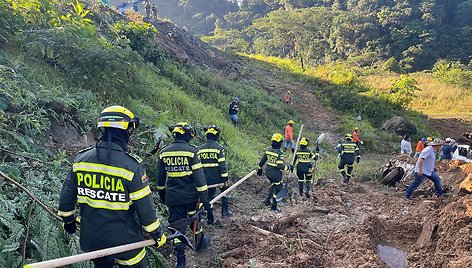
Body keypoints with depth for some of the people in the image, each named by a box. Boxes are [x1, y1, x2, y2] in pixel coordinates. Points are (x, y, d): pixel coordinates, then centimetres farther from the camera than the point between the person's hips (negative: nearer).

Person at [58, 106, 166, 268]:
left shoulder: (81, 159, -7)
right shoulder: (131, 165, -22)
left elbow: (67, 195, 4)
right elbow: (145, 207, -18)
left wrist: (68, 220, 22)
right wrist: (158, 235, -3)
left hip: (92, 239, 5)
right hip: (124, 240, -4)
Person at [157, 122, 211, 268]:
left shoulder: (164, 152, -1)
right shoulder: (191, 151, -13)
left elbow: (160, 178, 9)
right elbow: (199, 179, -15)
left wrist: (162, 194, 24)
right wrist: (205, 201, -11)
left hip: (173, 197, 2)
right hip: (191, 196, -2)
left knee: (177, 226, 9)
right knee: (194, 219, 22)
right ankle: (199, 242, 45)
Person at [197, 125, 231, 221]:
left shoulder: (200, 149, 4)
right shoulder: (218, 148, -12)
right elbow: (222, 165, -14)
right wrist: (225, 179, -9)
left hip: (207, 179, 4)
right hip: (218, 178, -4)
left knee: (209, 197, 13)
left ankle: (210, 219, 17)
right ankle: (225, 211, 21)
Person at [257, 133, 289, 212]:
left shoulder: (267, 150, -1)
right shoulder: (279, 153, -21)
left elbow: (262, 161, 7)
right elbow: (280, 165, -25)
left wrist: (260, 169, 20)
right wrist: (286, 167, -7)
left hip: (268, 173, 7)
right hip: (276, 174, -7)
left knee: (274, 184, 30)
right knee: (277, 189, 9)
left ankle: (268, 199, 23)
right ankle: (274, 207, 17)